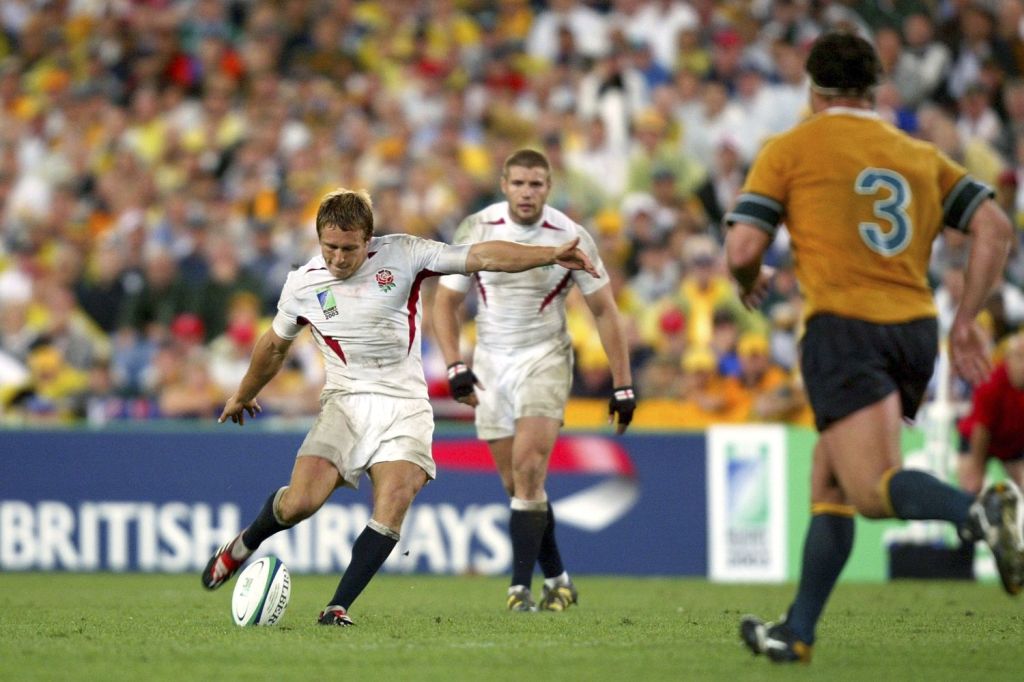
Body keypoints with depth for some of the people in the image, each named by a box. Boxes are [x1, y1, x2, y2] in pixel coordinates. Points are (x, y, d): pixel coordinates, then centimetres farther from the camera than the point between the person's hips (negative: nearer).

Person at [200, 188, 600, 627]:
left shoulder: (402, 255, -5)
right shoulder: (302, 285, 1)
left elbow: (480, 257, -9)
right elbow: (275, 345, 20)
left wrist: (550, 255, -19)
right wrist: (243, 394, 33)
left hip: (404, 405, 0)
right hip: (346, 400, 1)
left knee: (392, 507, -22)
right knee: (301, 501, -17)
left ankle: (339, 607, -16)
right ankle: (244, 544, 15)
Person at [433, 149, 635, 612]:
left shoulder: (571, 238, -10)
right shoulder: (476, 230, -7)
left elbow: (604, 311, -2)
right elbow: (445, 302, 2)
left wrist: (622, 385, -3)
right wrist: (455, 366, -11)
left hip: (545, 360, -3)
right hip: (490, 363, 3)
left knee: (528, 471, -18)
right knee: (517, 484, 5)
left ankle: (521, 586, -17)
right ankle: (557, 581, 20)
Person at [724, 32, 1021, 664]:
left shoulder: (789, 150, 6)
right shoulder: (920, 154, 19)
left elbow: (743, 249, -2)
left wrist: (752, 281, 21)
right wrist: (967, 319, 12)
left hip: (845, 325, -6)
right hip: (915, 327, 6)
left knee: (872, 488, -15)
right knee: (829, 478, 19)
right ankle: (797, 632, 21)